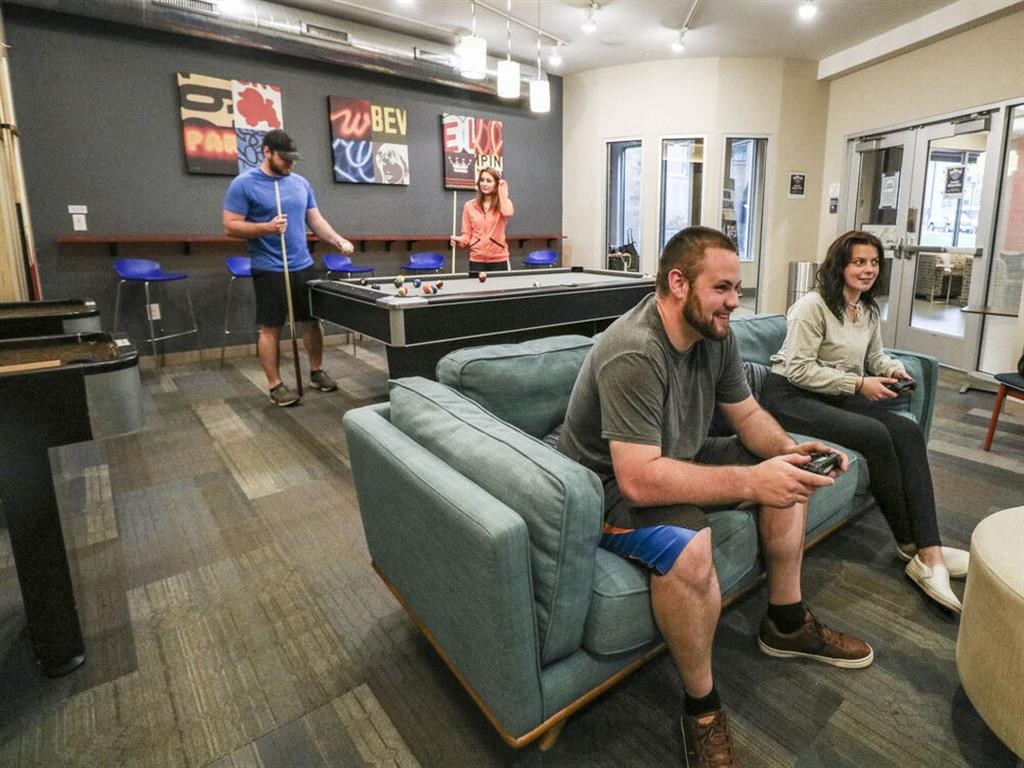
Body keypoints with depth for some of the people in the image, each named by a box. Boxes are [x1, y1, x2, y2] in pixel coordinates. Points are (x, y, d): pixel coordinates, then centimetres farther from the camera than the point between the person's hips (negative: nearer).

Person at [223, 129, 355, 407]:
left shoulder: (300, 183, 11)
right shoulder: (243, 184, -6)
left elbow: (316, 220, 14)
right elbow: (231, 227, -9)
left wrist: (339, 241, -3)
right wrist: (266, 228, -23)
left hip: (304, 266, 5)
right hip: (269, 271, -5)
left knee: (313, 321, 10)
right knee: (270, 328, 0)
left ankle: (317, 372, 25)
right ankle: (275, 385, 9)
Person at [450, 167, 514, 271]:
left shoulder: (503, 204, 1)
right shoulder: (469, 206, 5)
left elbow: (508, 213, -24)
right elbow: (467, 235, 8)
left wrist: (503, 191, -12)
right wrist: (459, 240, -15)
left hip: (499, 259, -1)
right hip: (476, 260, 1)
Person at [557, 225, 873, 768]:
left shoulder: (715, 333, -4)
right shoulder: (633, 354, -31)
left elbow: (747, 414, 7)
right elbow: (639, 479, -36)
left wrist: (790, 450, -13)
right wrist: (750, 481, -35)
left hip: (675, 459, 9)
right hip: (613, 483, -9)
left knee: (790, 478, 8)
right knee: (687, 550, -36)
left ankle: (786, 624, 24)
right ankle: (701, 707, -8)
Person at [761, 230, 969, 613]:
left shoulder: (870, 311, 14)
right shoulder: (813, 305, -13)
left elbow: (874, 356, 25)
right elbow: (798, 369, -18)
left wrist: (892, 368, 1)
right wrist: (859, 384, -18)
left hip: (837, 396, 8)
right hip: (790, 396, -8)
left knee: (908, 432, -15)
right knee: (876, 435, -26)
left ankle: (929, 552, -17)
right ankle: (911, 545, -6)